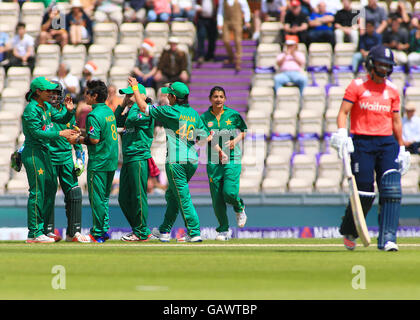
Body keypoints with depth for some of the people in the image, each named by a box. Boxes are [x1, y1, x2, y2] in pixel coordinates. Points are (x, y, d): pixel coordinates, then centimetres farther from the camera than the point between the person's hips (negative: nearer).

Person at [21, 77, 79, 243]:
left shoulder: (46, 107, 11)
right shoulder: (31, 109, -15)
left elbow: (62, 119, 17)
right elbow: (36, 133, -21)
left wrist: (70, 111, -4)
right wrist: (60, 133, -23)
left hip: (45, 151, 9)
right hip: (33, 153, -9)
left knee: (50, 188, 11)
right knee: (37, 192, -7)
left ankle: (38, 228, 18)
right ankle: (34, 233, -4)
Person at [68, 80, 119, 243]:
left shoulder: (94, 115, -15)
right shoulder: (109, 111, 12)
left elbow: (94, 139, -22)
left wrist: (78, 140, -8)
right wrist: (83, 133, 17)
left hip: (98, 162, -9)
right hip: (111, 162, 9)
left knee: (96, 198, -3)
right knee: (104, 197, 16)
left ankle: (98, 234, -1)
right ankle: (105, 230, 18)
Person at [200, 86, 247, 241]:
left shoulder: (233, 115, 3)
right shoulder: (204, 117, 4)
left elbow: (244, 131, 15)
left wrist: (235, 140, -4)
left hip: (232, 159, -1)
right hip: (213, 161, 2)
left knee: (229, 192, -16)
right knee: (216, 197, 0)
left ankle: (239, 208, 20)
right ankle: (223, 230, 13)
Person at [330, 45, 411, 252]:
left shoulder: (392, 91, 13)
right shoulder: (357, 86, 2)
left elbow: (396, 121, 18)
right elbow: (343, 112, -5)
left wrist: (402, 148, 15)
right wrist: (341, 133, -22)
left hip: (387, 142, 3)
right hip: (362, 143, -3)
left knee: (391, 191, -13)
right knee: (364, 193, -5)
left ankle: (387, 239, -14)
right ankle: (348, 232, 21)